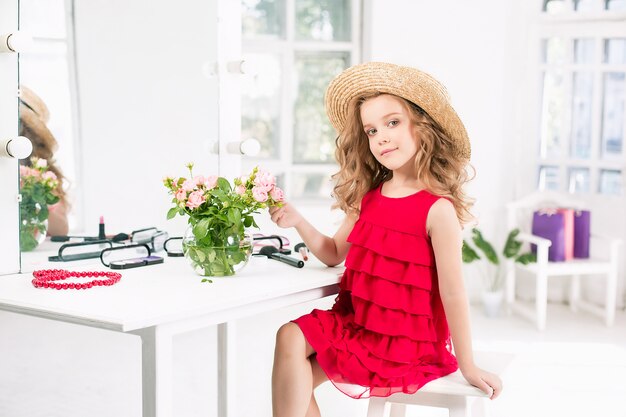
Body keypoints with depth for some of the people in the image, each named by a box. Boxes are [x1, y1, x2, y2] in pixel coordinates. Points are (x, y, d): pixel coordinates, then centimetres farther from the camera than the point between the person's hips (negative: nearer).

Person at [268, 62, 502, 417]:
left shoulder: (438, 210, -18)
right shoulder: (366, 198, 4)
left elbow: (453, 294, -16)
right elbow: (334, 254, 15)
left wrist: (468, 367, -10)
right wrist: (298, 221, -3)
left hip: (403, 345, -6)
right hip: (355, 321, 7)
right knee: (290, 338, -9)